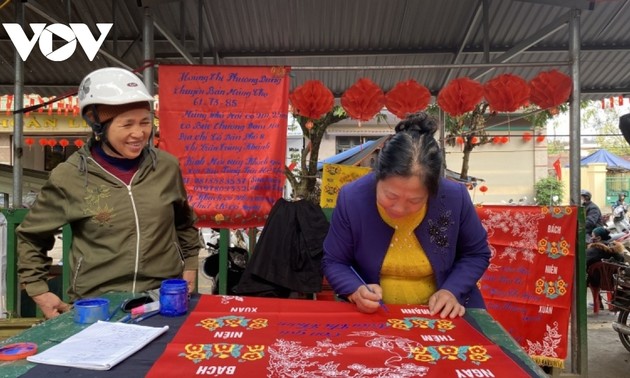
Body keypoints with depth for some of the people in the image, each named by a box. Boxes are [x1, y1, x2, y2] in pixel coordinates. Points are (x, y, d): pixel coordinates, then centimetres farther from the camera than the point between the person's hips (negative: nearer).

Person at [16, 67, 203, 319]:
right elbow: (30, 237, 8)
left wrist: (190, 267, 10)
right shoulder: (69, 177, -7)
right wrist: (39, 291, 4)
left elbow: (184, 223, 16)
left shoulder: (167, 167, -1)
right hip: (97, 304, -1)